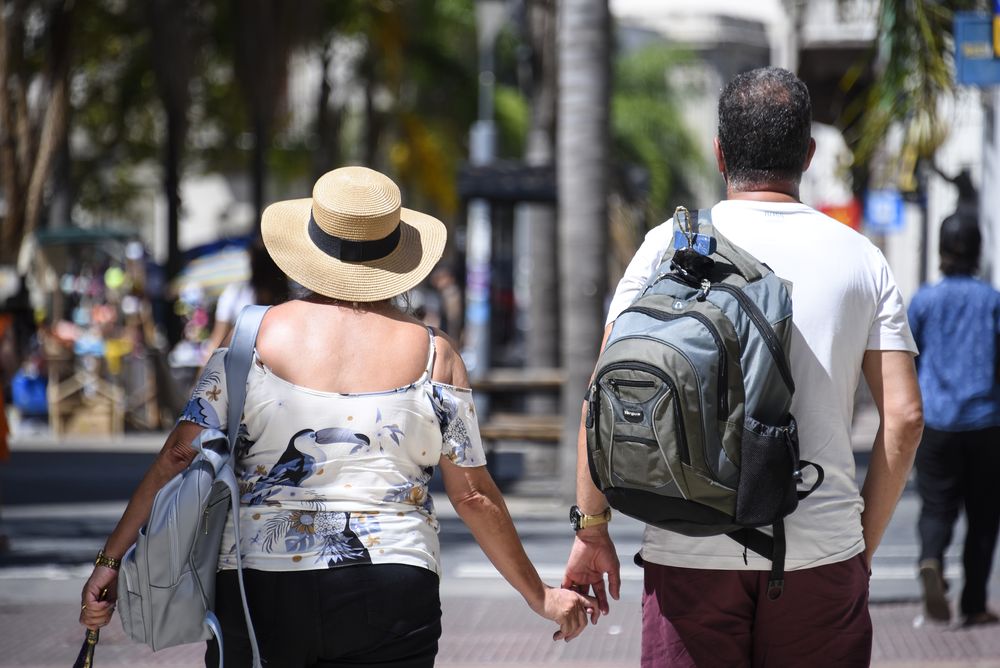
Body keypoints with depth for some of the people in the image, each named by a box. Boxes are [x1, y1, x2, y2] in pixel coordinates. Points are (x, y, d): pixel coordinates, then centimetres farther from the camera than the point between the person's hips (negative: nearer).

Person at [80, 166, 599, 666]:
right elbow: (474, 496, 5)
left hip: (259, 589, 0)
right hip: (390, 594, 0)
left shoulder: (255, 337, 2)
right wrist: (540, 597, 16)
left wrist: (111, 560, 1)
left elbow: (177, 458, -4)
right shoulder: (432, 354, 4)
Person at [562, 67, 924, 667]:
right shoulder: (862, 258, 7)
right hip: (821, 551, 1)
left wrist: (591, 528, 4)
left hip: (691, 550, -1)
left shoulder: (672, 243, 2)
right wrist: (865, 542, 12)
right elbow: (905, 417, 2)